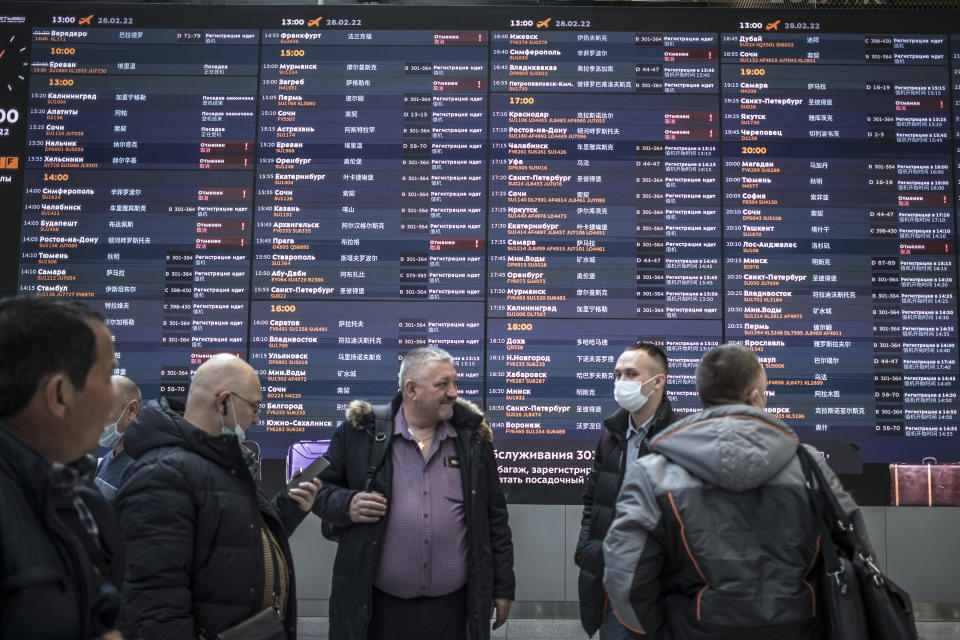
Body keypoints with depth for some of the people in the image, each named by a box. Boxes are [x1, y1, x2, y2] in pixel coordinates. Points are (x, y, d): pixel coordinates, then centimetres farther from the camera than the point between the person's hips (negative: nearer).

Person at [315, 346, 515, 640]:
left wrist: (503, 587, 8)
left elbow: (495, 517, 8)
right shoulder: (360, 432, -3)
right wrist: (346, 505, -14)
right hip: (375, 606, -1)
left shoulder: (472, 437, 4)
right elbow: (322, 489, 7)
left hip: (450, 607, 1)